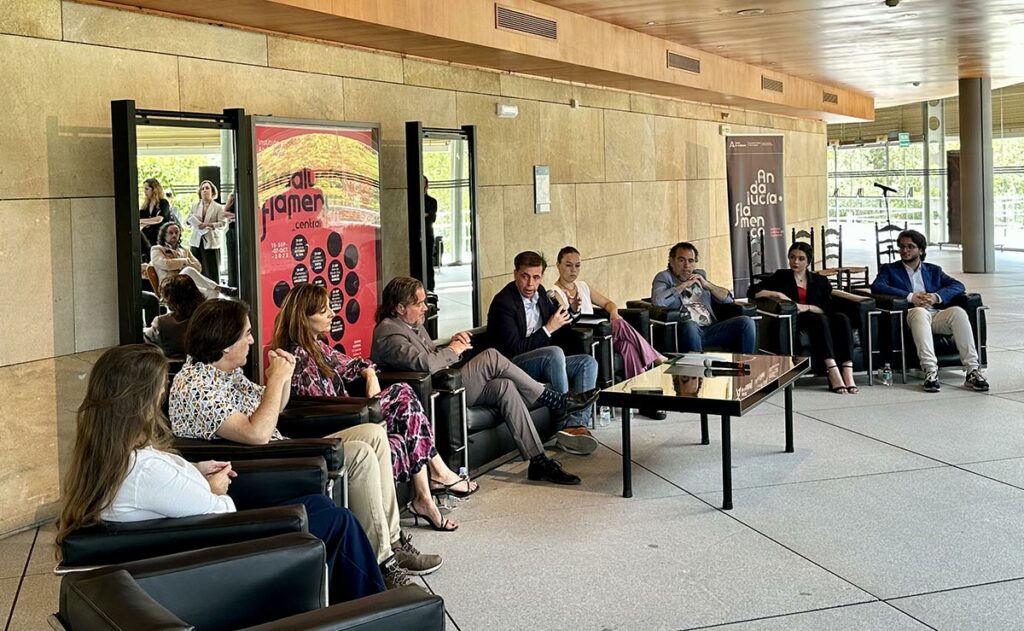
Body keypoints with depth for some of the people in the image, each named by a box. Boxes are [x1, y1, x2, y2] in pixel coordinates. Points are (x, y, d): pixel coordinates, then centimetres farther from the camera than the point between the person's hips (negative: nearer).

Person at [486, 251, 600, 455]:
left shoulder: (540, 293, 9)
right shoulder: (504, 302, -15)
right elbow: (515, 349, -19)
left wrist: (569, 310, 1)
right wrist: (548, 329, -16)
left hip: (544, 362, 9)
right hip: (513, 366, -8)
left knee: (589, 362, -9)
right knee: (554, 352, -33)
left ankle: (576, 423, -28)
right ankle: (565, 422, -29)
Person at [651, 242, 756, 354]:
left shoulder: (700, 275, 26)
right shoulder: (664, 277, 11)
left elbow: (728, 298, 22)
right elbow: (658, 301, -13)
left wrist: (707, 284, 7)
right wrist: (684, 285, -3)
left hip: (711, 329, 5)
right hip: (686, 330, -5)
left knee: (746, 322, -16)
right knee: (689, 325, -40)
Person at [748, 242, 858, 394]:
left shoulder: (819, 280, 21)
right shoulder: (781, 277, 16)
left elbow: (826, 309, 7)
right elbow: (752, 292, 5)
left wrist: (806, 307, -12)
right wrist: (776, 294, -10)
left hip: (819, 320, 3)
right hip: (792, 322, -3)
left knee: (841, 318, -29)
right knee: (818, 319, -35)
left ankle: (847, 373, -44)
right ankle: (833, 373, -51)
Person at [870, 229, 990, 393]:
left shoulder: (934, 270, 28)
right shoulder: (889, 269, 20)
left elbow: (958, 286, 13)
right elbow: (876, 287, -1)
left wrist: (937, 297, -8)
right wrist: (910, 297, -10)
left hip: (937, 315, 3)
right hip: (912, 314, -2)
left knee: (958, 311, -31)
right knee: (919, 312, -38)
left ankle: (972, 370, -37)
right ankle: (930, 371, -49)